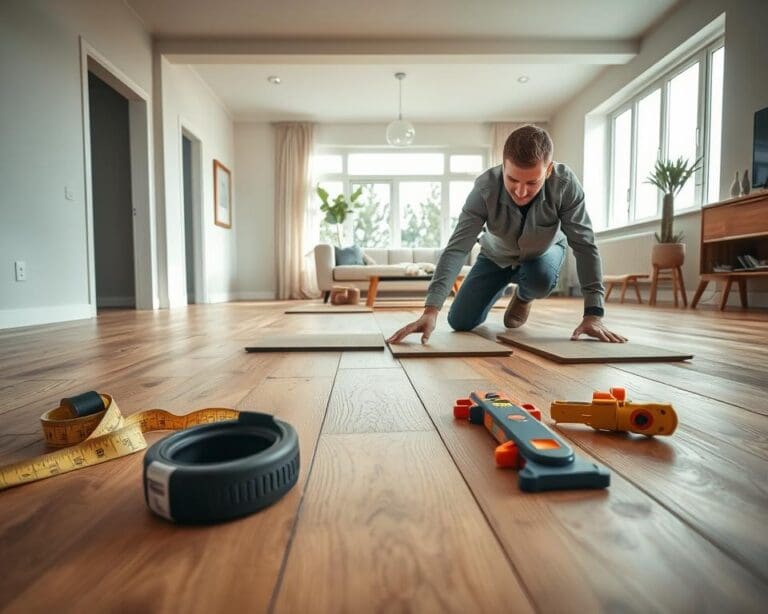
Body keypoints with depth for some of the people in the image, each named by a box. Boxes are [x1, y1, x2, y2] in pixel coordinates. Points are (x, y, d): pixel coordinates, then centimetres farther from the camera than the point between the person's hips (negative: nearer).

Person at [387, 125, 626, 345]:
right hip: (496, 255, 1)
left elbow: (584, 245, -30)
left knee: (541, 280, -37)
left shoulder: (565, 184, -34)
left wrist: (593, 314, -38)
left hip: (543, 251, 0)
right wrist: (431, 310, -49)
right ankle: (501, 289, 28)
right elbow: (457, 247, -39)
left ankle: (523, 296, 4)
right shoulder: (485, 187, -35)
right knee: (459, 322, -6)